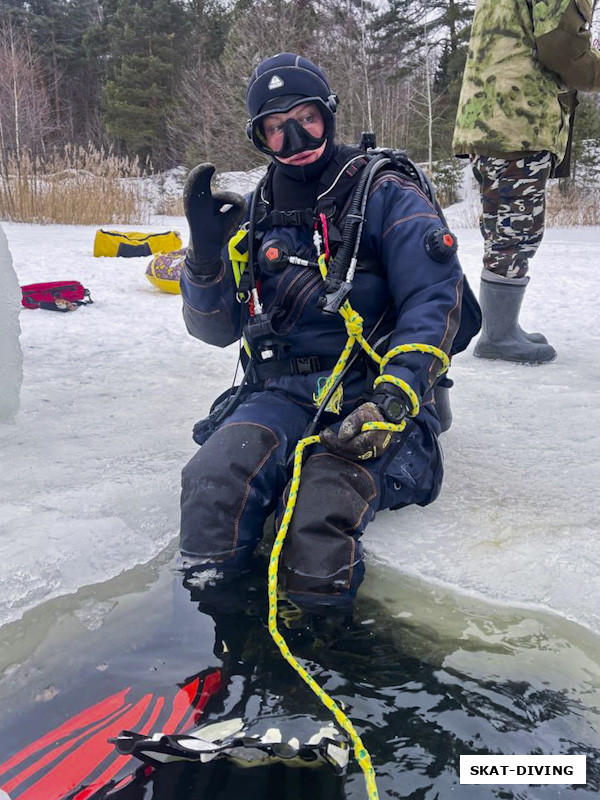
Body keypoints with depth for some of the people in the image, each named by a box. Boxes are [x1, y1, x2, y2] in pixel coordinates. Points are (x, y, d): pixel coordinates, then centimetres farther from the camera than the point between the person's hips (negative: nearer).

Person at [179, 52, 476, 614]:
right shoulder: (255, 213, 15)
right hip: (280, 393, 4)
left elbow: (435, 300, -7)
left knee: (325, 502, -33)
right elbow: (216, 329, 13)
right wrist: (207, 252, -6)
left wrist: (392, 401, -22)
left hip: (368, 394, -3)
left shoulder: (384, 196, 1)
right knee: (214, 481, -27)